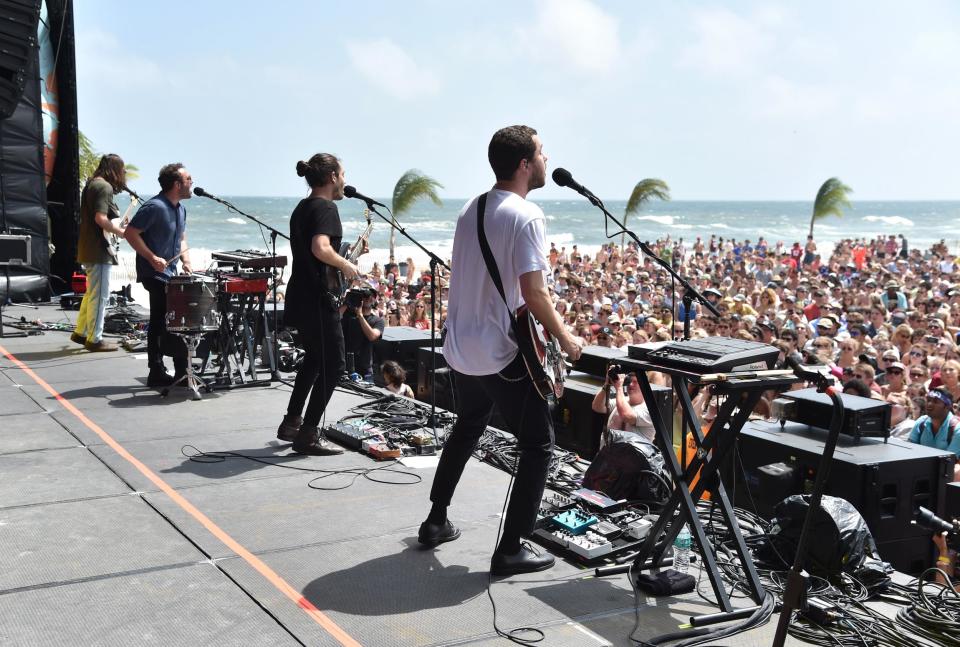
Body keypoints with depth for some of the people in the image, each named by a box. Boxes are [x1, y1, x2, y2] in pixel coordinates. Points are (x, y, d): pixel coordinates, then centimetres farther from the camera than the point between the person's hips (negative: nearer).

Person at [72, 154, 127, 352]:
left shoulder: (92, 184, 15)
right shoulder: (105, 187, -15)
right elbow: (101, 219, -24)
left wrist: (117, 225, 16)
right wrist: (122, 233, -15)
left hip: (88, 248, 10)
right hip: (99, 249, -10)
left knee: (92, 292, 20)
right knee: (100, 296, -4)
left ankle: (80, 332, 28)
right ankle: (94, 339, 1)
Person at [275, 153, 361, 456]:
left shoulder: (301, 207, 15)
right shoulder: (326, 208, -14)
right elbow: (320, 249, -30)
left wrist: (340, 267, 20)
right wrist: (346, 266, -15)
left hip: (299, 298, 10)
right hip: (317, 299, -10)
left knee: (315, 357, 23)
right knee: (333, 365, -2)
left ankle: (292, 422, 27)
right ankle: (308, 435, -1)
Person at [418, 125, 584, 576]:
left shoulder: (470, 210, 10)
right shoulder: (526, 216, -16)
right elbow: (533, 292, -21)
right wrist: (564, 338, -7)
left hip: (459, 349, 8)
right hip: (504, 354, -8)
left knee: (466, 429, 28)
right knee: (537, 445, 4)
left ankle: (436, 522, 34)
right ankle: (511, 549, 4)